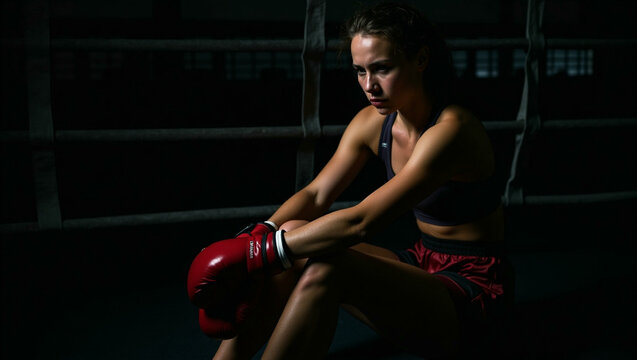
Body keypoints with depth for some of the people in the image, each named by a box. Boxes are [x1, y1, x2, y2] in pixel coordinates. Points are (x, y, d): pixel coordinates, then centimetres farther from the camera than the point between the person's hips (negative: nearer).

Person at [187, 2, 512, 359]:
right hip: (422, 265, 7)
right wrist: (250, 240, -20)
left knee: (326, 270, -32)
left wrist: (255, 254, -31)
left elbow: (361, 222, -31)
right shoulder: (372, 122, 1)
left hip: (469, 290, -7)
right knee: (291, 235, -13)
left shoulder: (451, 130, -23)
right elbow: (315, 195, -1)